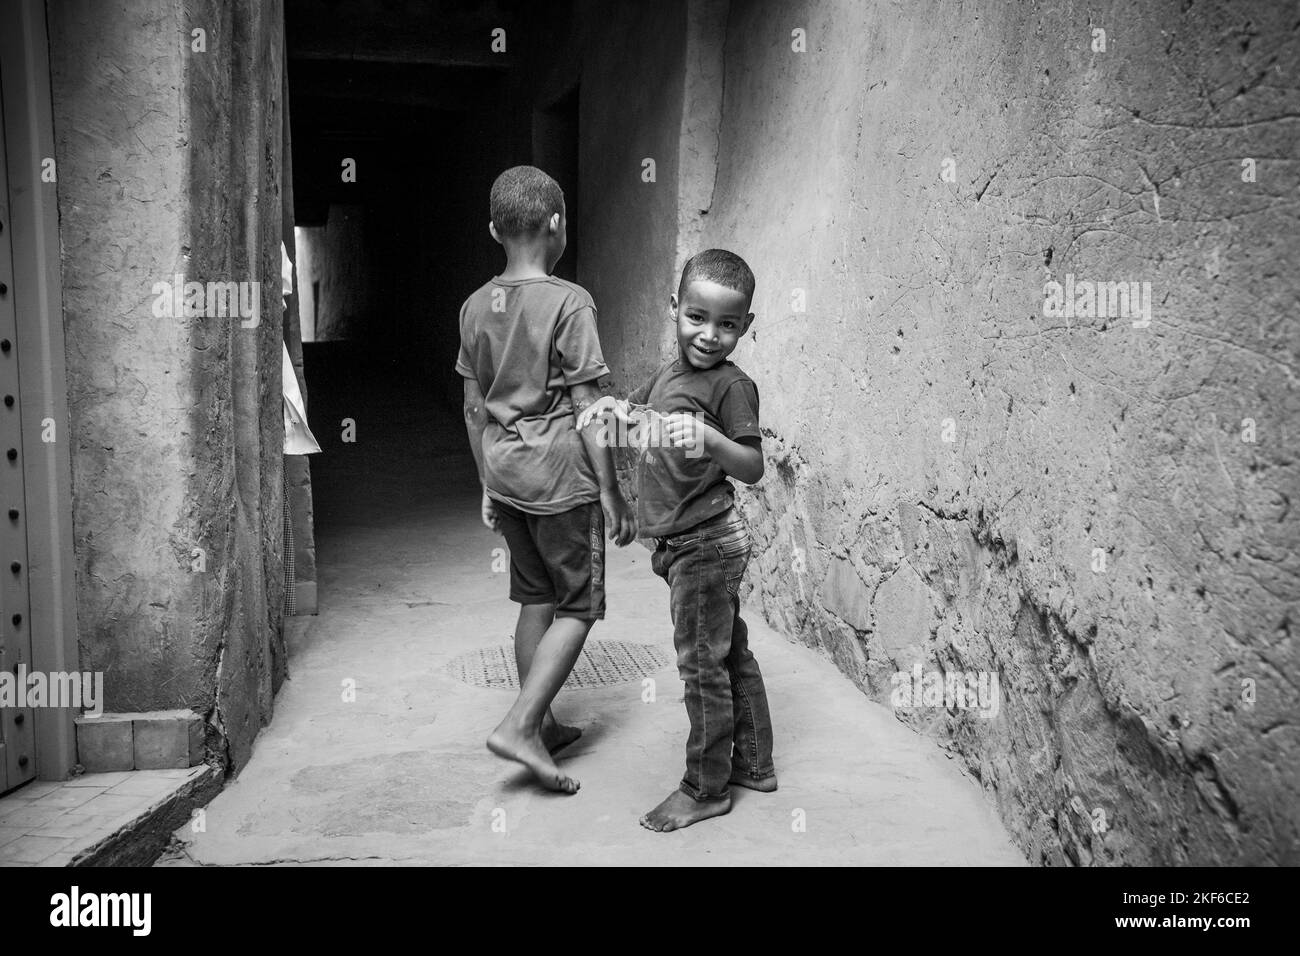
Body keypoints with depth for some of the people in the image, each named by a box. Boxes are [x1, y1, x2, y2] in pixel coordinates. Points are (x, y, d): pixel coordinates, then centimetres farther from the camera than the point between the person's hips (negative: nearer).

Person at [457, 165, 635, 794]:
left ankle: (541, 725, 26)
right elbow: (587, 408, -14)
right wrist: (611, 494, -8)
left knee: (535, 599, 17)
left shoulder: (476, 306, 5)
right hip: (561, 478, -7)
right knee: (578, 606, 5)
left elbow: (474, 408, 10)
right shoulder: (569, 302, -14)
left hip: (504, 475, 7)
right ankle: (519, 726, -3)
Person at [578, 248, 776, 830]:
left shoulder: (732, 385, -15)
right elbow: (640, 417, 26)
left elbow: (753, 469, -22)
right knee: (731, 653, 18)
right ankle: (753, 764, 32)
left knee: (702, 663, 1)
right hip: (686, 543, 9)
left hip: (705, 546, -9)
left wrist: (709, 439, -40)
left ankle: (706, 787, 16)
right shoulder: (668, 373, 10)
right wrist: (612, 406, 3)